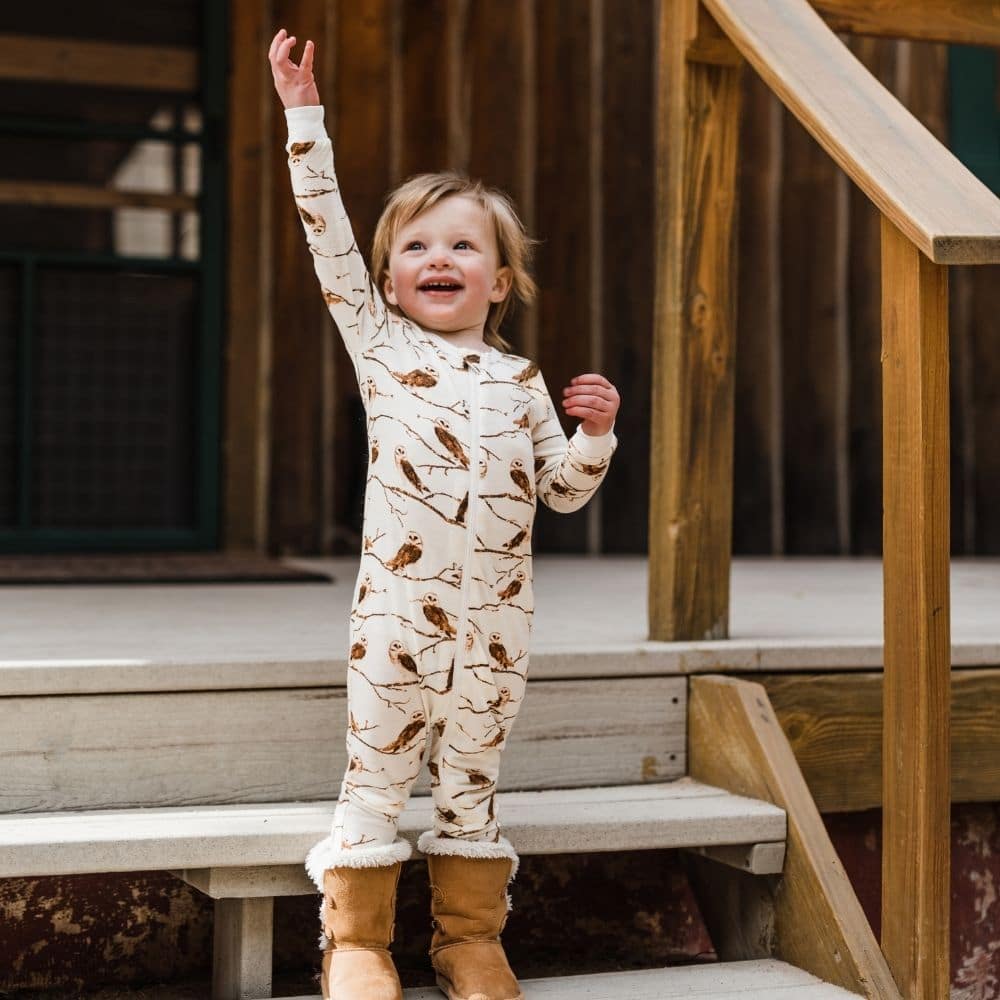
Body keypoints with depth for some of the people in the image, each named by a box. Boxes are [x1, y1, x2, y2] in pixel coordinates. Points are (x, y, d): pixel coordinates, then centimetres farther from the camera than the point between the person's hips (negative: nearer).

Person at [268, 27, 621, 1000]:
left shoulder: (520, 378, 11)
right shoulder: (379, 340, 6)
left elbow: (563, 488, 14)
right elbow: (328, 229, 1)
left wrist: (596, 430, -5)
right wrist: (303, 113, -1)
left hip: (497, 610, 2)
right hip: (397, 600, -2)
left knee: (471, 775, 12)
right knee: (375, 770, 3)